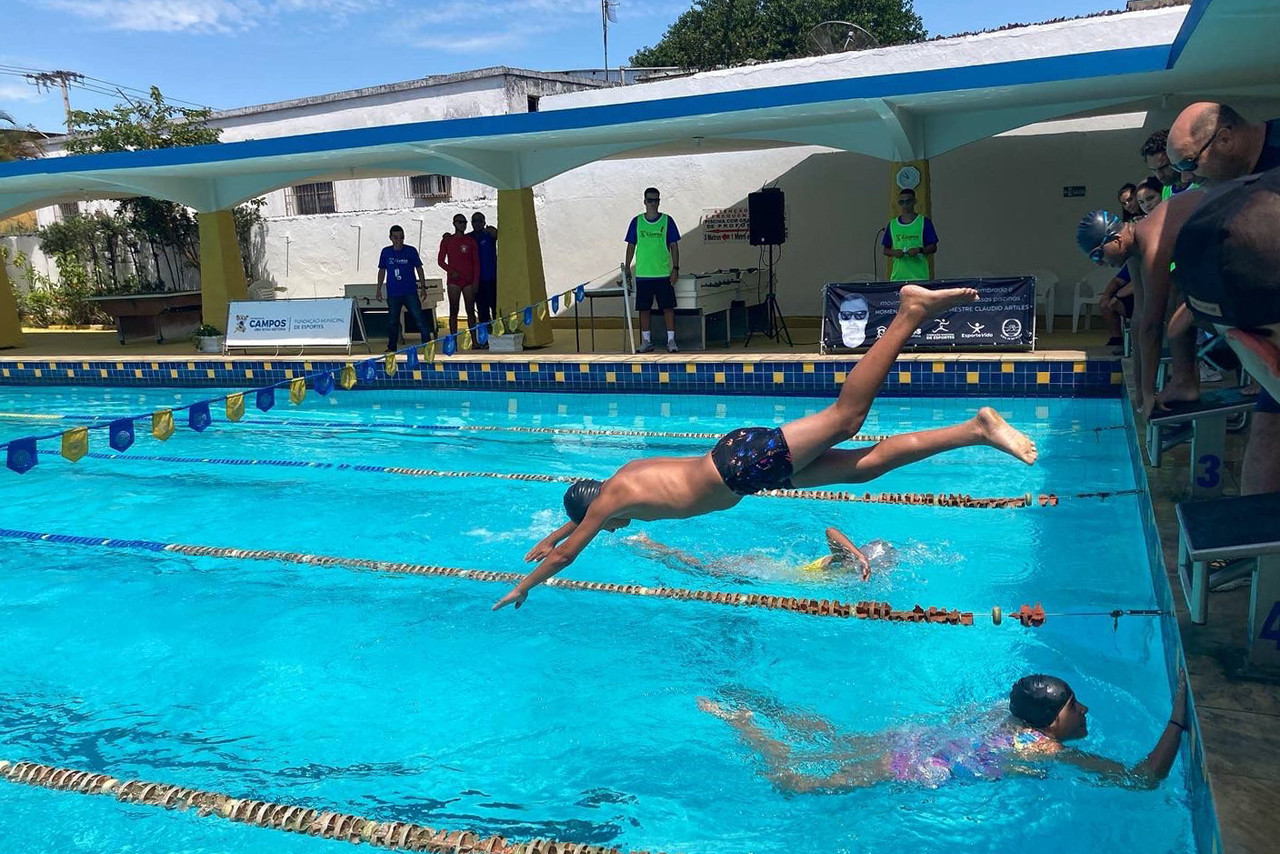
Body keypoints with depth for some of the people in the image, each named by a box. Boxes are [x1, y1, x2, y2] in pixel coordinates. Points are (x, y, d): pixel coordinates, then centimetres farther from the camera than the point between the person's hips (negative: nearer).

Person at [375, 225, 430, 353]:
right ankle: (392, 347, 19)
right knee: (392, 321, 8)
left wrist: (423, 286, 1)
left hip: (410, 292, -2)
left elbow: (419, 268, 7)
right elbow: (382, 271, 13)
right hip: (393, 293, 2)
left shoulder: (411, 251, 1)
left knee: (419, 317, -8)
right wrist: (378, 289, 12)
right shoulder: (386, 252, 6)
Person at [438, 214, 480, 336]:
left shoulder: (471, 240, 8)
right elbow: (440, 260, 7)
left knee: (470, 311, 0)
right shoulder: (447, 240, 8)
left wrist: (475, 281, -2)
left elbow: (476, 262, 6)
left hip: (469, 280, 1)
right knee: (453, 311, -3)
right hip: (453, 281, -1)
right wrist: (451, 271, -10)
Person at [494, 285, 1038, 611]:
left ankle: (909, 313, -18)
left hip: (745, 463, -7)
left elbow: (566, 554, 8)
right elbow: (575, 518, 45)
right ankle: (978, 429, -3)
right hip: (740, 460, 7)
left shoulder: (611, 498, 1)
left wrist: (521, 587, 22)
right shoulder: (626, 476, 24)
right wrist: (548, 539, 55)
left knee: (846, 415, -17)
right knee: (864, 464, 1)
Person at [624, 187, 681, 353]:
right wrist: (627, 268, 5)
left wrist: (675, 268, -5)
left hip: (663, 273, -1)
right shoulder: (636, 221, 6)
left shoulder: (667, 221, 2)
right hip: (642, 274, 2)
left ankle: (671, 340, 4)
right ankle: (646, 341, 15)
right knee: (644, 308, 6)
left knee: (668, 307, -3)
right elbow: (631, 246, 10)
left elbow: (674, 246, 3)